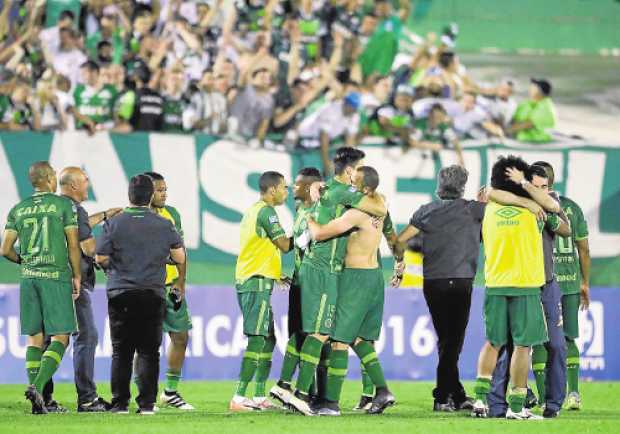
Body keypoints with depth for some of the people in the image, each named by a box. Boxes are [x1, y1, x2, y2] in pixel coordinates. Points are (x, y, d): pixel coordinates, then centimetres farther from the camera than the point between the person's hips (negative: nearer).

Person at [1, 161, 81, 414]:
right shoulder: (64, 205, -2)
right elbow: (73, 245, -5)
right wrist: (77, 276, 4)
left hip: (29, 278, 4)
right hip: (56, 276, -4)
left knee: (34, 338, 7)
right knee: (60, 337, -2)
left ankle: (38, 402, 2)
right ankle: (38, 386, -21)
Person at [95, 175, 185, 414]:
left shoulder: (114, 224, -4)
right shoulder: (164, 225, 0)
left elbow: (100, 258, -4)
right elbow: (180, 258, 4)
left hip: (120, 293, 0)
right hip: (153, 294, 0)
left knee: (121, 351, 5)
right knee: (148, 351, 4)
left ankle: (120, 403, 3)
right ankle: (146, 403, -2)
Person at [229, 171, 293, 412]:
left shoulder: (253, 211, 20)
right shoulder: (266, 212, -11)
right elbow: (285, 245, -12)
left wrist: (276, 275, 19)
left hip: (247, 281, 10)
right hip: (258, 282, -10)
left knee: (268, 339, 14)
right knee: (257, 340, -13)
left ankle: (259, 397, 15)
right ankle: (238, 398, -19)